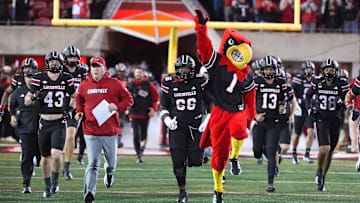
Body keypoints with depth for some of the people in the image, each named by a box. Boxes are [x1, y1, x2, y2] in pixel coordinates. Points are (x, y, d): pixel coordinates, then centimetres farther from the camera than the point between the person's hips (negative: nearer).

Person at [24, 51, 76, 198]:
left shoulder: (66, 79, 2)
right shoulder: (39, 79, -1)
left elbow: (75, 96, 18)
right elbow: (27, 101, 1)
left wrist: (70, 107, 0)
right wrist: (34, 97, -20)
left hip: (59, 124, -1)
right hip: (44, 123, 1)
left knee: (56, 154, -19)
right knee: (45, 157, 9)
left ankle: (55, 180, 8)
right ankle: (48, 186, 28)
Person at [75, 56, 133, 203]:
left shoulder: (114, 84, -2)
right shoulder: (84, 85, 6)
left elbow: (128, 99, 5)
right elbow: (79, 99, 25)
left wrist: (117, 106, -13)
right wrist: (80, 111, 7)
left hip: (110, 131, 0)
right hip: (91, 132, 0)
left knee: (111, 161, 16)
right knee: (93, 163, -11)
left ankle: (109, 174, 51)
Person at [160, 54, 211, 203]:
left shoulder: (200, 82, -2)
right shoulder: (169, 84, 1)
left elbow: (210, 102, 8)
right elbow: (163, 107, 9)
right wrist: (168, 120, -8)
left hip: (196, 126, -1)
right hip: (177, 127, 1)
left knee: (195, 161, -9)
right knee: (178, 162, -2)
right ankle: (182, 191, 13)